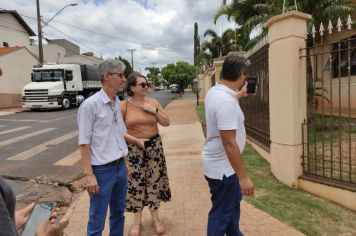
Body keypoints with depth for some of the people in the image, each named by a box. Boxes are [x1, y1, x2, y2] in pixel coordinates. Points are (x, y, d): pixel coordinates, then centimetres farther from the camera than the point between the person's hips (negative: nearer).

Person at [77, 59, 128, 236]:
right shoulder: (91, 105, -14)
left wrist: (123, 163, 16)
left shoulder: (117, 103, 6)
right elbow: (84, 143, -13)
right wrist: (89, 175, -15)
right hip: (102, 170, -7)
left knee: (118, 214, 21)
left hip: (121, 167, 7)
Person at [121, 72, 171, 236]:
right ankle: (137, 222, 22)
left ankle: (155, 218, 26)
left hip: (154, 146, 3)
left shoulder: (153, 102, 3)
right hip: (134, 149, -2)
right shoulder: (124, 105, -6)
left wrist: (155, 111, -11)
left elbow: (166, 123, 3)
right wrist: (137, 140, -15)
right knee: (135, 184, 5)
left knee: (154, 182, 9)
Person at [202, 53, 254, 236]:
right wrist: (243, 177, -24)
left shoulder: (214, 91, 1)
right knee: (221, 212, 8)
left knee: (233, 201, 27)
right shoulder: (226, 101, -28)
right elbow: (229, 143, -30)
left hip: (218, 162, 10)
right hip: (223, 166, -10)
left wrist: (237, 96, 34)